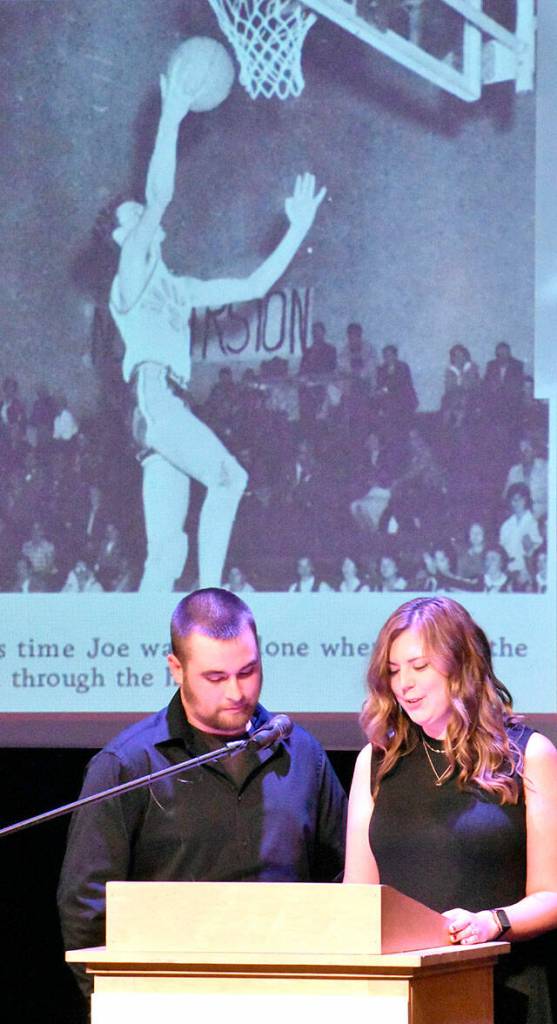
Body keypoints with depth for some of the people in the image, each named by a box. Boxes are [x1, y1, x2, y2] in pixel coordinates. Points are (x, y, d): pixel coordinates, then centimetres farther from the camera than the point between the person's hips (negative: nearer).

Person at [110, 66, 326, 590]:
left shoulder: (178, 288, 27)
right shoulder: (132, 270, 6)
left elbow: (254, 285, 30)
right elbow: (160, 196, -7)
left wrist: (298, 229, 27)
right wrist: (171, 119, -7)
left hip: (171, 404, 8)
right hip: (153, 396, -8)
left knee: (167, 549, -1)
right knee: (229, 477, -21)